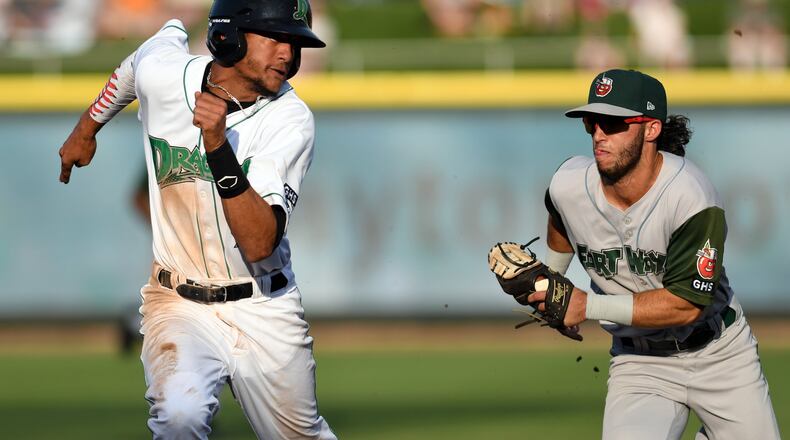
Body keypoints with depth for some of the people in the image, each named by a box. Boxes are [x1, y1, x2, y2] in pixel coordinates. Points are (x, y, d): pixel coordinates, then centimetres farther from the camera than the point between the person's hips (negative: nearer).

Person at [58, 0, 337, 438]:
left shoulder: (291, 119, -17)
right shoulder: (160, 72, -12)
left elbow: (259, 244, -28)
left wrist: (219, 146, -39)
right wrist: (86, 128, 30)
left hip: (264, 311, 0)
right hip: (179, 304, 0)